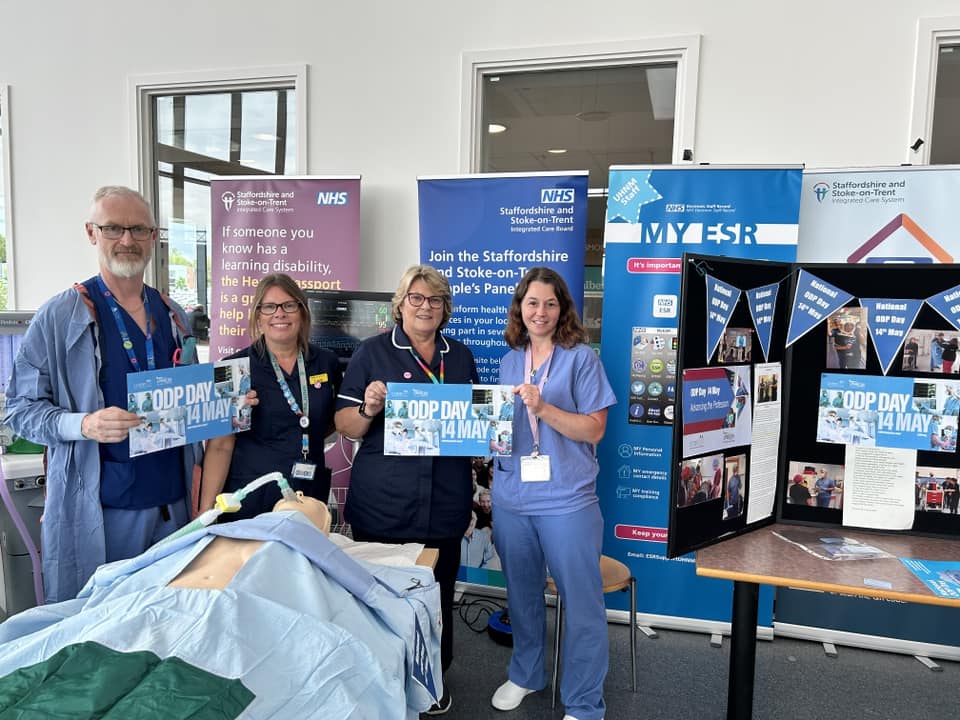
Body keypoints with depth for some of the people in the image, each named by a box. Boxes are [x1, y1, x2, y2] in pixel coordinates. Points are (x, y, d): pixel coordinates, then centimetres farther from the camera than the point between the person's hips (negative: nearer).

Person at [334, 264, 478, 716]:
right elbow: (347, 426, -1)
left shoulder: (461, 357, 11)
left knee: (438, 595, 12)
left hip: (444, 505, 3)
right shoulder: (371, 352, 0)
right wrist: (369, 409, -21)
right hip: (384, 505, -3)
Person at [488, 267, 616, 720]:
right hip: (511, 496, 5)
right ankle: (525, 674, 40)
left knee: (582, 602, 4)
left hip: (566, 499, -4)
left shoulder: (581, 358, -5)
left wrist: (543, 408, -22)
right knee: (522, 593, 19)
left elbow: (594, 429, -11)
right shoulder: (510, 360, 10)